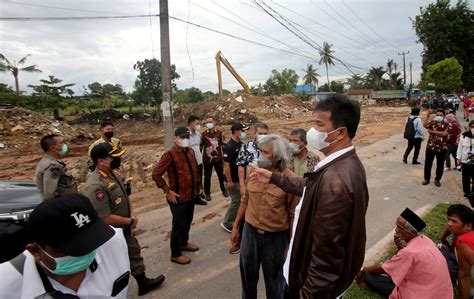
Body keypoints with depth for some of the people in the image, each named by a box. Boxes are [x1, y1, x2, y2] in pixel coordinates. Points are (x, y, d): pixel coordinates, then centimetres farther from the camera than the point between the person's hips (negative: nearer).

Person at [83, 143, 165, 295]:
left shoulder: (114, 174, -3)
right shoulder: (95, 186, -31)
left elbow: (125, 198, 10)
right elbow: (106, 219, -30)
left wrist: (131, 218, -2)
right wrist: (131, 221, -16)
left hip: (124, 229, 9)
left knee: (134, 253, 24)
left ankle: (143, 283, 45)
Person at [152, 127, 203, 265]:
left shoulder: (190, 151, 6)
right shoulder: (170, 155, -18)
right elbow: (156, 174, -19)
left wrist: (199, 185, 17)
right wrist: (168, 191, -19)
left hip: (191, 195, 7)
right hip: (179, 198, -7)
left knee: (188, 222, 22)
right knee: (178, 225, 4)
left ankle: (184, 243, 44)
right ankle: (176, 254, 20)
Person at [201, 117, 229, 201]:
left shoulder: (219, 133, -3)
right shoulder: (203, 134, -6)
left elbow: (223, 144, 6)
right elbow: (201, 146, 1)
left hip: (218, 158, 1)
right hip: (207, 159, -1)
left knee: (221, 175, 15)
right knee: (207, 177, 8)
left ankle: (224, 190, 36)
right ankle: (207, 193, 23)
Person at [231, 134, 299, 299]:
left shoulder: (289, 179, -17)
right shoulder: (253, 171, -4)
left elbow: (293, 213, -11)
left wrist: (291, 243, -8)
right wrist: (235, 226, 11)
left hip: (276, 236, -4)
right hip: (250, 231, 4)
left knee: (274, 278, 17)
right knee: (248, 273, 22)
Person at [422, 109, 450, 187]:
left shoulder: (447, 124, -3)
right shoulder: (432, 122, 3)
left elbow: (444, 134, -19)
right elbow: (425, 125, -19)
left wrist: (433, 131, -16)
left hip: (442, 148, -1)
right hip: (431, 146, 1)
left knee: (440, 165, 9)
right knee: (427, 163, 7)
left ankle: (437, 179, 25)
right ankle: (426, 179, 21)